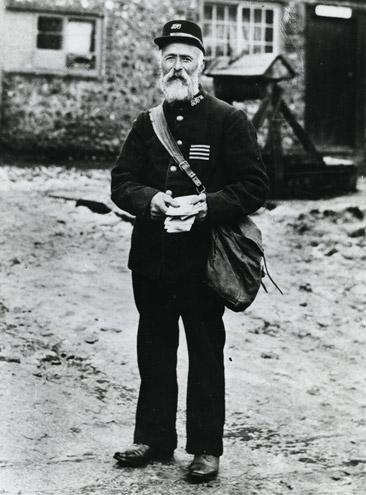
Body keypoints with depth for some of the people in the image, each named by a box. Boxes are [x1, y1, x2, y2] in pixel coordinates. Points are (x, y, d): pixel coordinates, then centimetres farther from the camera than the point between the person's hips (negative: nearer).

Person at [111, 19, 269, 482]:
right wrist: (150, 199, -14)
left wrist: (207, 205, -20)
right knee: (154, 350, 13)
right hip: (151, 258, 4)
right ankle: (153, 436, 26)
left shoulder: (228, 121, -2)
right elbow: (121, 183, 7)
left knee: (206, 353, 4)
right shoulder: (146, 123, 11)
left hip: (204, 261, -4)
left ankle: (206, 447, 15)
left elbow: (254, 187, -6)